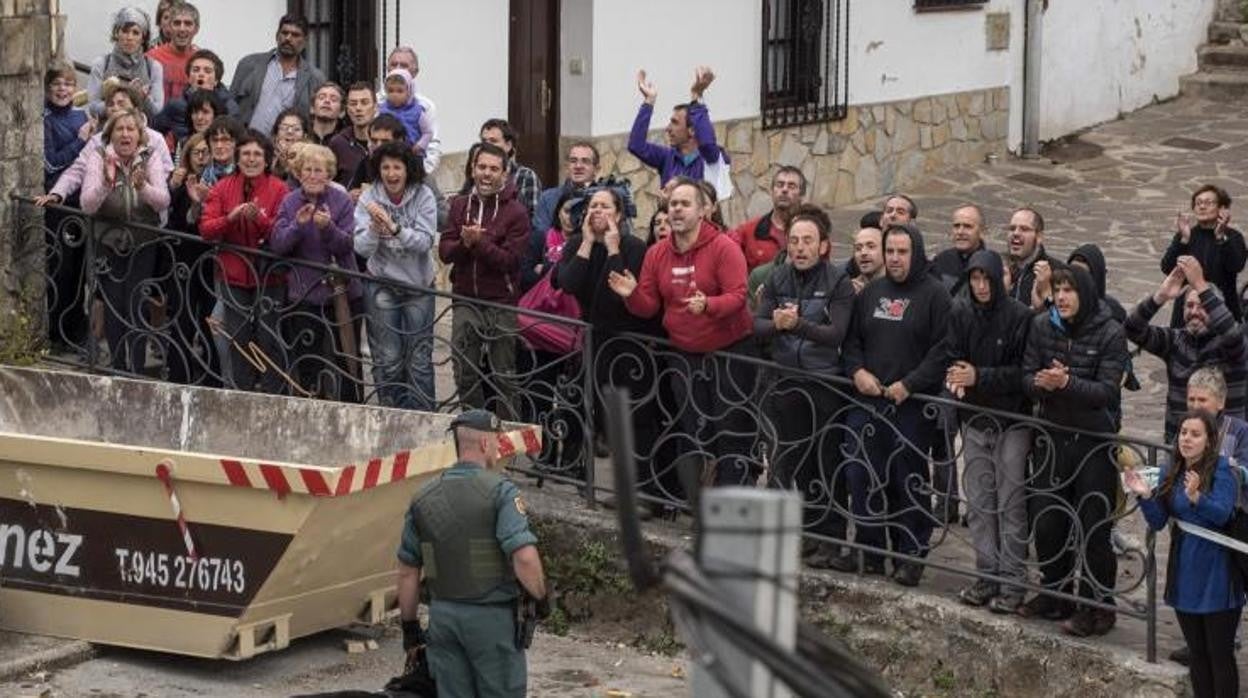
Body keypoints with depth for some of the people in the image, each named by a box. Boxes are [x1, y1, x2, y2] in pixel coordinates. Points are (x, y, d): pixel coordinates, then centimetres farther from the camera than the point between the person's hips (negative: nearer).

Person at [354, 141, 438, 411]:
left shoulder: (423, 197, -8)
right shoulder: (369, 198, -6)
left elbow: (427, 241, -18)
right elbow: (361, 248, -13)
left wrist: (395, 228, -33)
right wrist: (374, 229, -33)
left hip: (418, 285, 0)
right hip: (382, 285, 1)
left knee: (420, 359, 1)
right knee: (387, 359, 4)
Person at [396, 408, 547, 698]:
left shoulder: (424, 498, 6)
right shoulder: (499, 491, -11)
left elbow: (407, 571, 10)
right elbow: (524, 557, -22)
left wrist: (410, 628, 18)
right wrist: (541, 596, -6)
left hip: (442, 616, 5)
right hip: (492, 617, -5)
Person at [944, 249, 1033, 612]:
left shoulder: (1020, 316, -11)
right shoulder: (960, 313, 2)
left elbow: (1023, 372, -14)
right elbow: (951, 357, 3)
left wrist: (979, 376, -20)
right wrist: (955, 376, -19)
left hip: (1012, 422, -5)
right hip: (974, 419, 5)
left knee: (1011, 504, -1)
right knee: (979, 503, 9)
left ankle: (1012, 583, 3)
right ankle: (986, 576, 18)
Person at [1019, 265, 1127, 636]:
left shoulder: (1110, 333, -12)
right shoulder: (1042, 326, 1)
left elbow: (1107, 391, -16)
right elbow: (1027, 376, 0)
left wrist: (1067, 383, -30)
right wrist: (1041, 383, -23)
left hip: (1095, 443, -5)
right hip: (1052, 437, 5)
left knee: (1093, 528, 1)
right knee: (1046, 522, 12)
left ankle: (1097, 606, 11)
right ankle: (1055, 594, 29)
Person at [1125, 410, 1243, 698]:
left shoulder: (1222, 470, -12)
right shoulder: (1170, 473, 4)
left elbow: (1222, 514, -26)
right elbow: (1158, 521, 2)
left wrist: (1196, 498, -45)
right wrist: (1145, 495, -16)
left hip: (1217, 577, -6)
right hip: (1185, 575, 6)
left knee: (1220, 655, 0)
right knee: (1197, 653, 15)